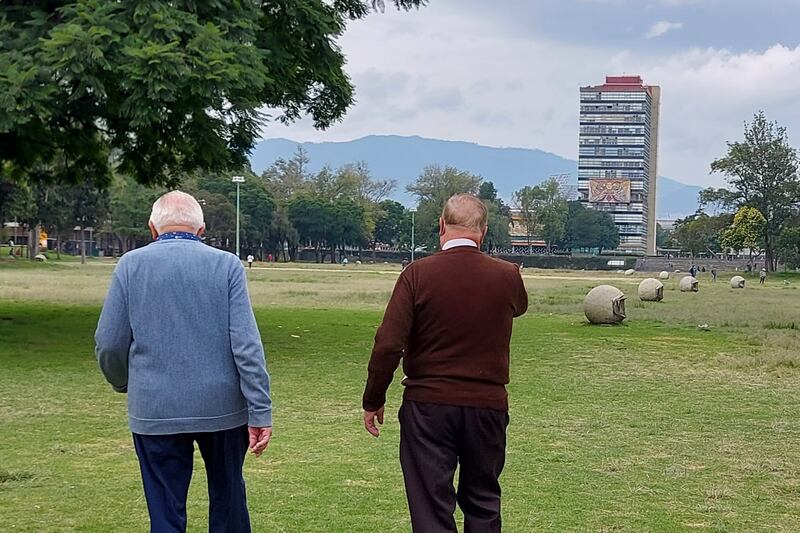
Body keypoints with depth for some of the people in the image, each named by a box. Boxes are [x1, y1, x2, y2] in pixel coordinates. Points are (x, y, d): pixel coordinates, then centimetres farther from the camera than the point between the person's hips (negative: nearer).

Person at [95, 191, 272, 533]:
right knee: (228, 497, 20)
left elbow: (109, 344, 0)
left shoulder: (131, 265, -1)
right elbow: (246, 345, -10)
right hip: (222, 406, 1)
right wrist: (260, 411, -9)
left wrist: (123, 383, 20)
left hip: (155, 411, 0)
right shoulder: (227, 265, -3)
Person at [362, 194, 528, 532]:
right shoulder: (507, 276, -3)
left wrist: (373, 401, -1)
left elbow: (388, 345, -13)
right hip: (488, 406, 3)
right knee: (483, 504, 19)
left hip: (428, 406, -2)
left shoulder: (418, 274, -10)